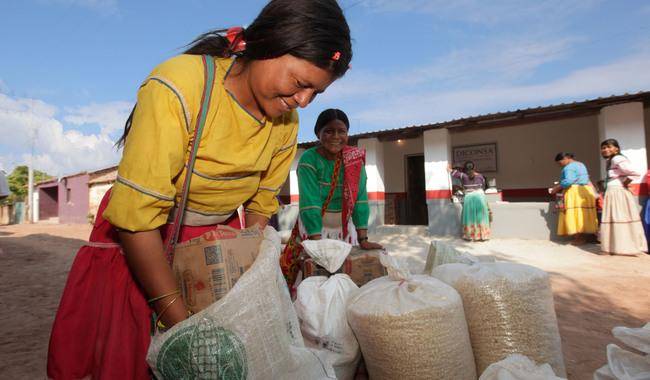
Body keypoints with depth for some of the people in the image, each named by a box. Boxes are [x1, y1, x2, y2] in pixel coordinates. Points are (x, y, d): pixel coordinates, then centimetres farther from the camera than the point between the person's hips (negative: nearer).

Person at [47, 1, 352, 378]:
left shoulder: (287, 123, -9)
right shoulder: (178, 87, -26)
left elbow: (261, 205, 1)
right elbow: (136, 216, -26)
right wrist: (183, 324, -25)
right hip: (141, 242, -3)